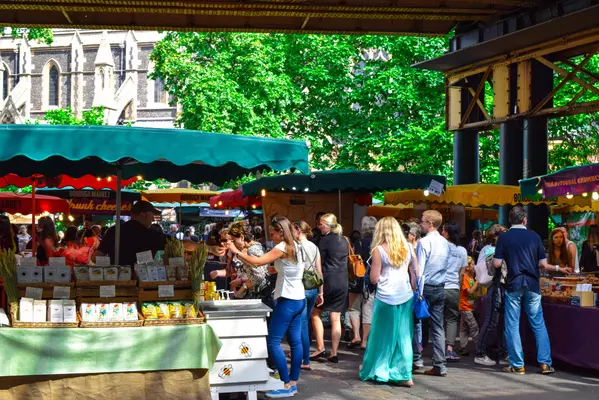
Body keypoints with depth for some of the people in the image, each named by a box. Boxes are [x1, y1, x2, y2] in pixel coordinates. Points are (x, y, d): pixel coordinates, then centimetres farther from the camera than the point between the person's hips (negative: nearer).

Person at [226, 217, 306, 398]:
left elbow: (257, 262, -22)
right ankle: (293, 383, 14)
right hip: (298, 299, 10)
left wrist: (236, 251, -15)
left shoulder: (282, 248, -16)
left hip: (287, 300, -10)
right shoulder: (295, 246, 12)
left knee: (273, 342, -6)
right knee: (295, 341, 10)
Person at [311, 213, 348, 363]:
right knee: (336, 318, 6)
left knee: (316, 314, 9)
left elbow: (319, 262, -8)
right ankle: (334, 353, 4)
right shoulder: (344, 240, 11)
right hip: (343, 281, 6)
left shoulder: (325, 240, -10)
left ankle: (320, 348, 3)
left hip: (328, 280, -6)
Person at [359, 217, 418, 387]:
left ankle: (376, 370, 19)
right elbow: (416, 274, 8)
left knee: (383, 335, 8)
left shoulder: (379, 250, -5)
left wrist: (372, 267, 14)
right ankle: (404, 375, 6)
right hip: (405, 296, 4)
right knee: (403, 336, 6)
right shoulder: (408, 247, 7)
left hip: (386, 297, -4)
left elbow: (374, 278, -4)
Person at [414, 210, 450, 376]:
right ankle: (440, 365, 4)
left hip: (425, 287, -6)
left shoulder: (424, 242, -13)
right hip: (440, 288, 6)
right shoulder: (445, 243, 8)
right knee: (438, 326, 6)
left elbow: (418, 269, -15)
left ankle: (417, 359, 12)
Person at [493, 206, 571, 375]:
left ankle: (517, 365, 5)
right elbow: (543, 264, 1)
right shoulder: (534, 236, 3)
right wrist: (559, 268, 18)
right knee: (538, 324, 8)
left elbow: (497, 264, -6)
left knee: (512, 325, 4)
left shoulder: (504, 237, -2)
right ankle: (545, 363, 6)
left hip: (513, 285, -2)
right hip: (532, 285, 2)